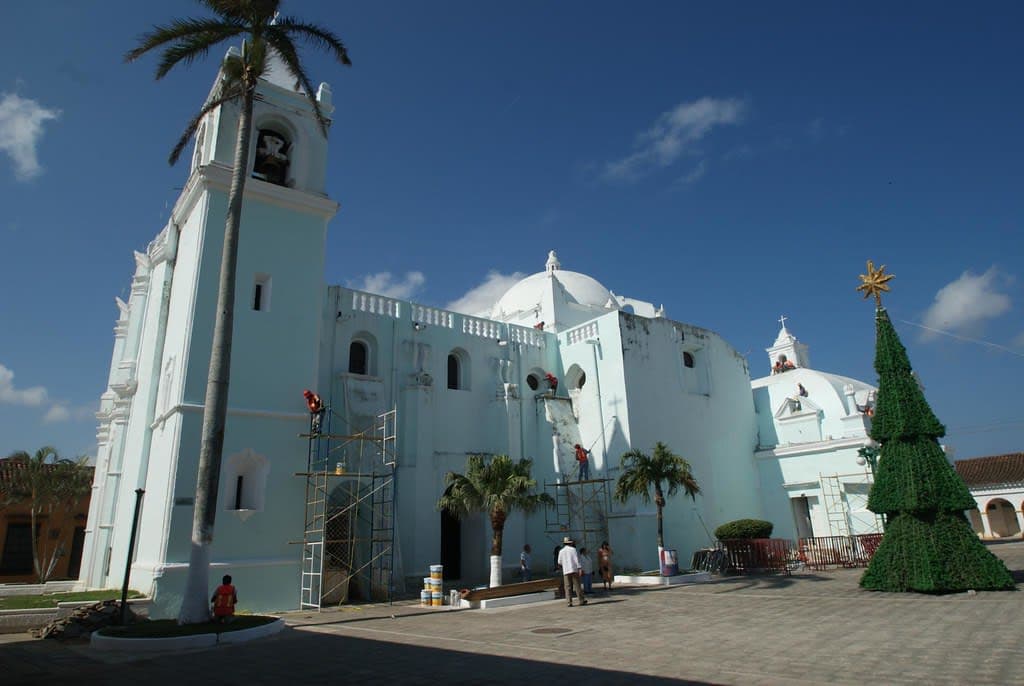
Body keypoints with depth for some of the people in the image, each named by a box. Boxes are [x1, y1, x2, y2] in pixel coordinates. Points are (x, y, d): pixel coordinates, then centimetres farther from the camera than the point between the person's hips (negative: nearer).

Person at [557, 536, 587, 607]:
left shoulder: (561, 551, 6)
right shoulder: (573, 549, -1)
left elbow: (559, 562, 11)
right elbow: (576, 559, -9)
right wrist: (580, 568, -11)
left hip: (566, 571, 2)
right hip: (574, 570, -2)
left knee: (568, 587, 3)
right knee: (577, 586, 4)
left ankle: (569, 602, -4)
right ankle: (581, 600, 7)